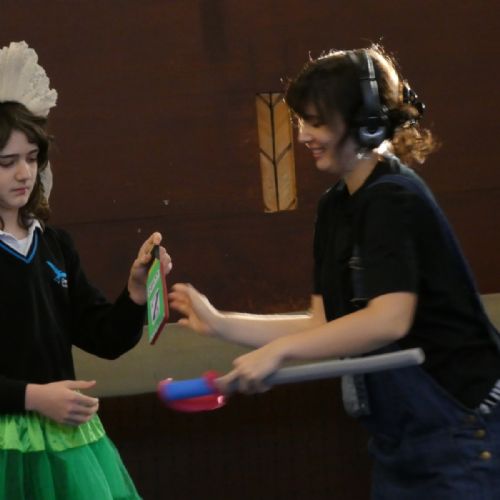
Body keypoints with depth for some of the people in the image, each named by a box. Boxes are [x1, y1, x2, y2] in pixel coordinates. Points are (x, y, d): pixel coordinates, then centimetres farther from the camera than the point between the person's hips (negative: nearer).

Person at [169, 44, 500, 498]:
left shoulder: (393, 199, -17)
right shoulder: (336, 207, 10)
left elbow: (389, 319, -29)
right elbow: (326, 325, 9)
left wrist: (279, 349, -31)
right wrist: (219, 323, 4)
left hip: (460, 431, -9)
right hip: (400, 440, 9)